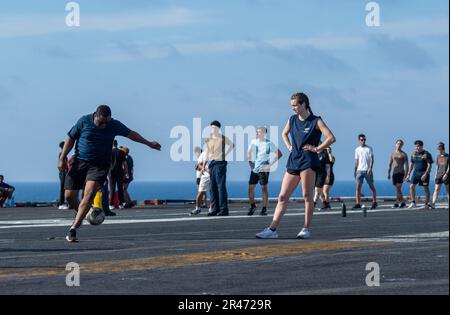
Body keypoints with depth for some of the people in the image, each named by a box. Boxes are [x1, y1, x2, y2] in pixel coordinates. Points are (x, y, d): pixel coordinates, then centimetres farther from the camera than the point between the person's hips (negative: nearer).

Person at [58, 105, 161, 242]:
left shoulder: (114, 125, -2)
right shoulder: (84, 121, -7)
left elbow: (131, 134, 15)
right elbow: (71, 138, 2)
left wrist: (149, 143, 24)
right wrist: (62, 159, -3)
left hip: (99, 165, -1)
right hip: (79, 162, 1)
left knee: (89, 194, -21)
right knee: (69, 195, -2)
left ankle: (74, 228, -23)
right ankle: (80, 215, 31)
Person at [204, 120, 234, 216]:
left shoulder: (223, 138, -1)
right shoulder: (208, 140, 12)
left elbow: (232, 145, 13)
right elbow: (206, 153, 14)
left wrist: (225, 154, 6)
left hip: (220, 163, -5)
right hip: (211, 164, 5)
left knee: (221, 186, -10)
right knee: (213, 187, 4)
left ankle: (223, 209, -11)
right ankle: (215, 209, 7)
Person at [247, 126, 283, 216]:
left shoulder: (268, 143, -7)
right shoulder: (253, 142, 5)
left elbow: (279, 154, -8)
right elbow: (249, 152, 23)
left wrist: (270, 164, -12)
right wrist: (250, 161, 9)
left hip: (264, 169, -4)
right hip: (254, 168, 4)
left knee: (264, 187, -2)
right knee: (251, 187, 2)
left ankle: (264, 208, 3)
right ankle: (252, 206, 19)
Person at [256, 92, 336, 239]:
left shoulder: (316, 121, -4)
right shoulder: (292, 120, 13)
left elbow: (331, 138, -11)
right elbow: (284, 134, 33)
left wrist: (317, 148, -10)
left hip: (308, 161, -6)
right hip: (293, 161, 6)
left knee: (307, 196, -4)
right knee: (282, 196, 1)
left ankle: (306, 229, 3)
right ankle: (272, 229, -2)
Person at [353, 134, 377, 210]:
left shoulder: (369, 149, 0)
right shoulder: (357, 150, 13)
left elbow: (372, 159, -7)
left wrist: (370, 168, -20)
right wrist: (355, 170, 10)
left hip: (367, 170, -3)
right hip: (359, 170, 3)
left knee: (372, 186, 4)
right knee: (358, 187, -7)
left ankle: (374, 202, 12)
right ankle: (358, 203, -8)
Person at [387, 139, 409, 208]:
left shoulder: (404, 154, 3)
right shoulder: (392, 154, 14)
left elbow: (406, 165, -1)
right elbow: (390, 164, 15)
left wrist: (406, 174, -11)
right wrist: (388, 173, 6)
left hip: (401, 172, -4)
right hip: (394, 173, 4)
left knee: (398, 188, -14)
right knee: (397, 189, 6)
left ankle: (397, 203, -15)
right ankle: (403, 202, 15)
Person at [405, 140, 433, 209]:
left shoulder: (427, 154, -7)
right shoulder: (414, 154, 9)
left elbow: (429, 165, -10)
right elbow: (411, 164, 16)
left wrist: (425, 174, -20)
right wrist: (408, 174, 11)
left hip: (424, 173, -4)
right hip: (415, 173, 4)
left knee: (426, 188, -1)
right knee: (412, 186, -8)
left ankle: (427, 204, 8)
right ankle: (413, 202, 1)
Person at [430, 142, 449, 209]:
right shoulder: (438, 156, 12)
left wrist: (446, 174, -17)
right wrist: (436, 174, 12)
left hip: (446, 176, -4)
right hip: (438, 176, 4)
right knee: (436, 190, -7)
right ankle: (433, 204, -17)